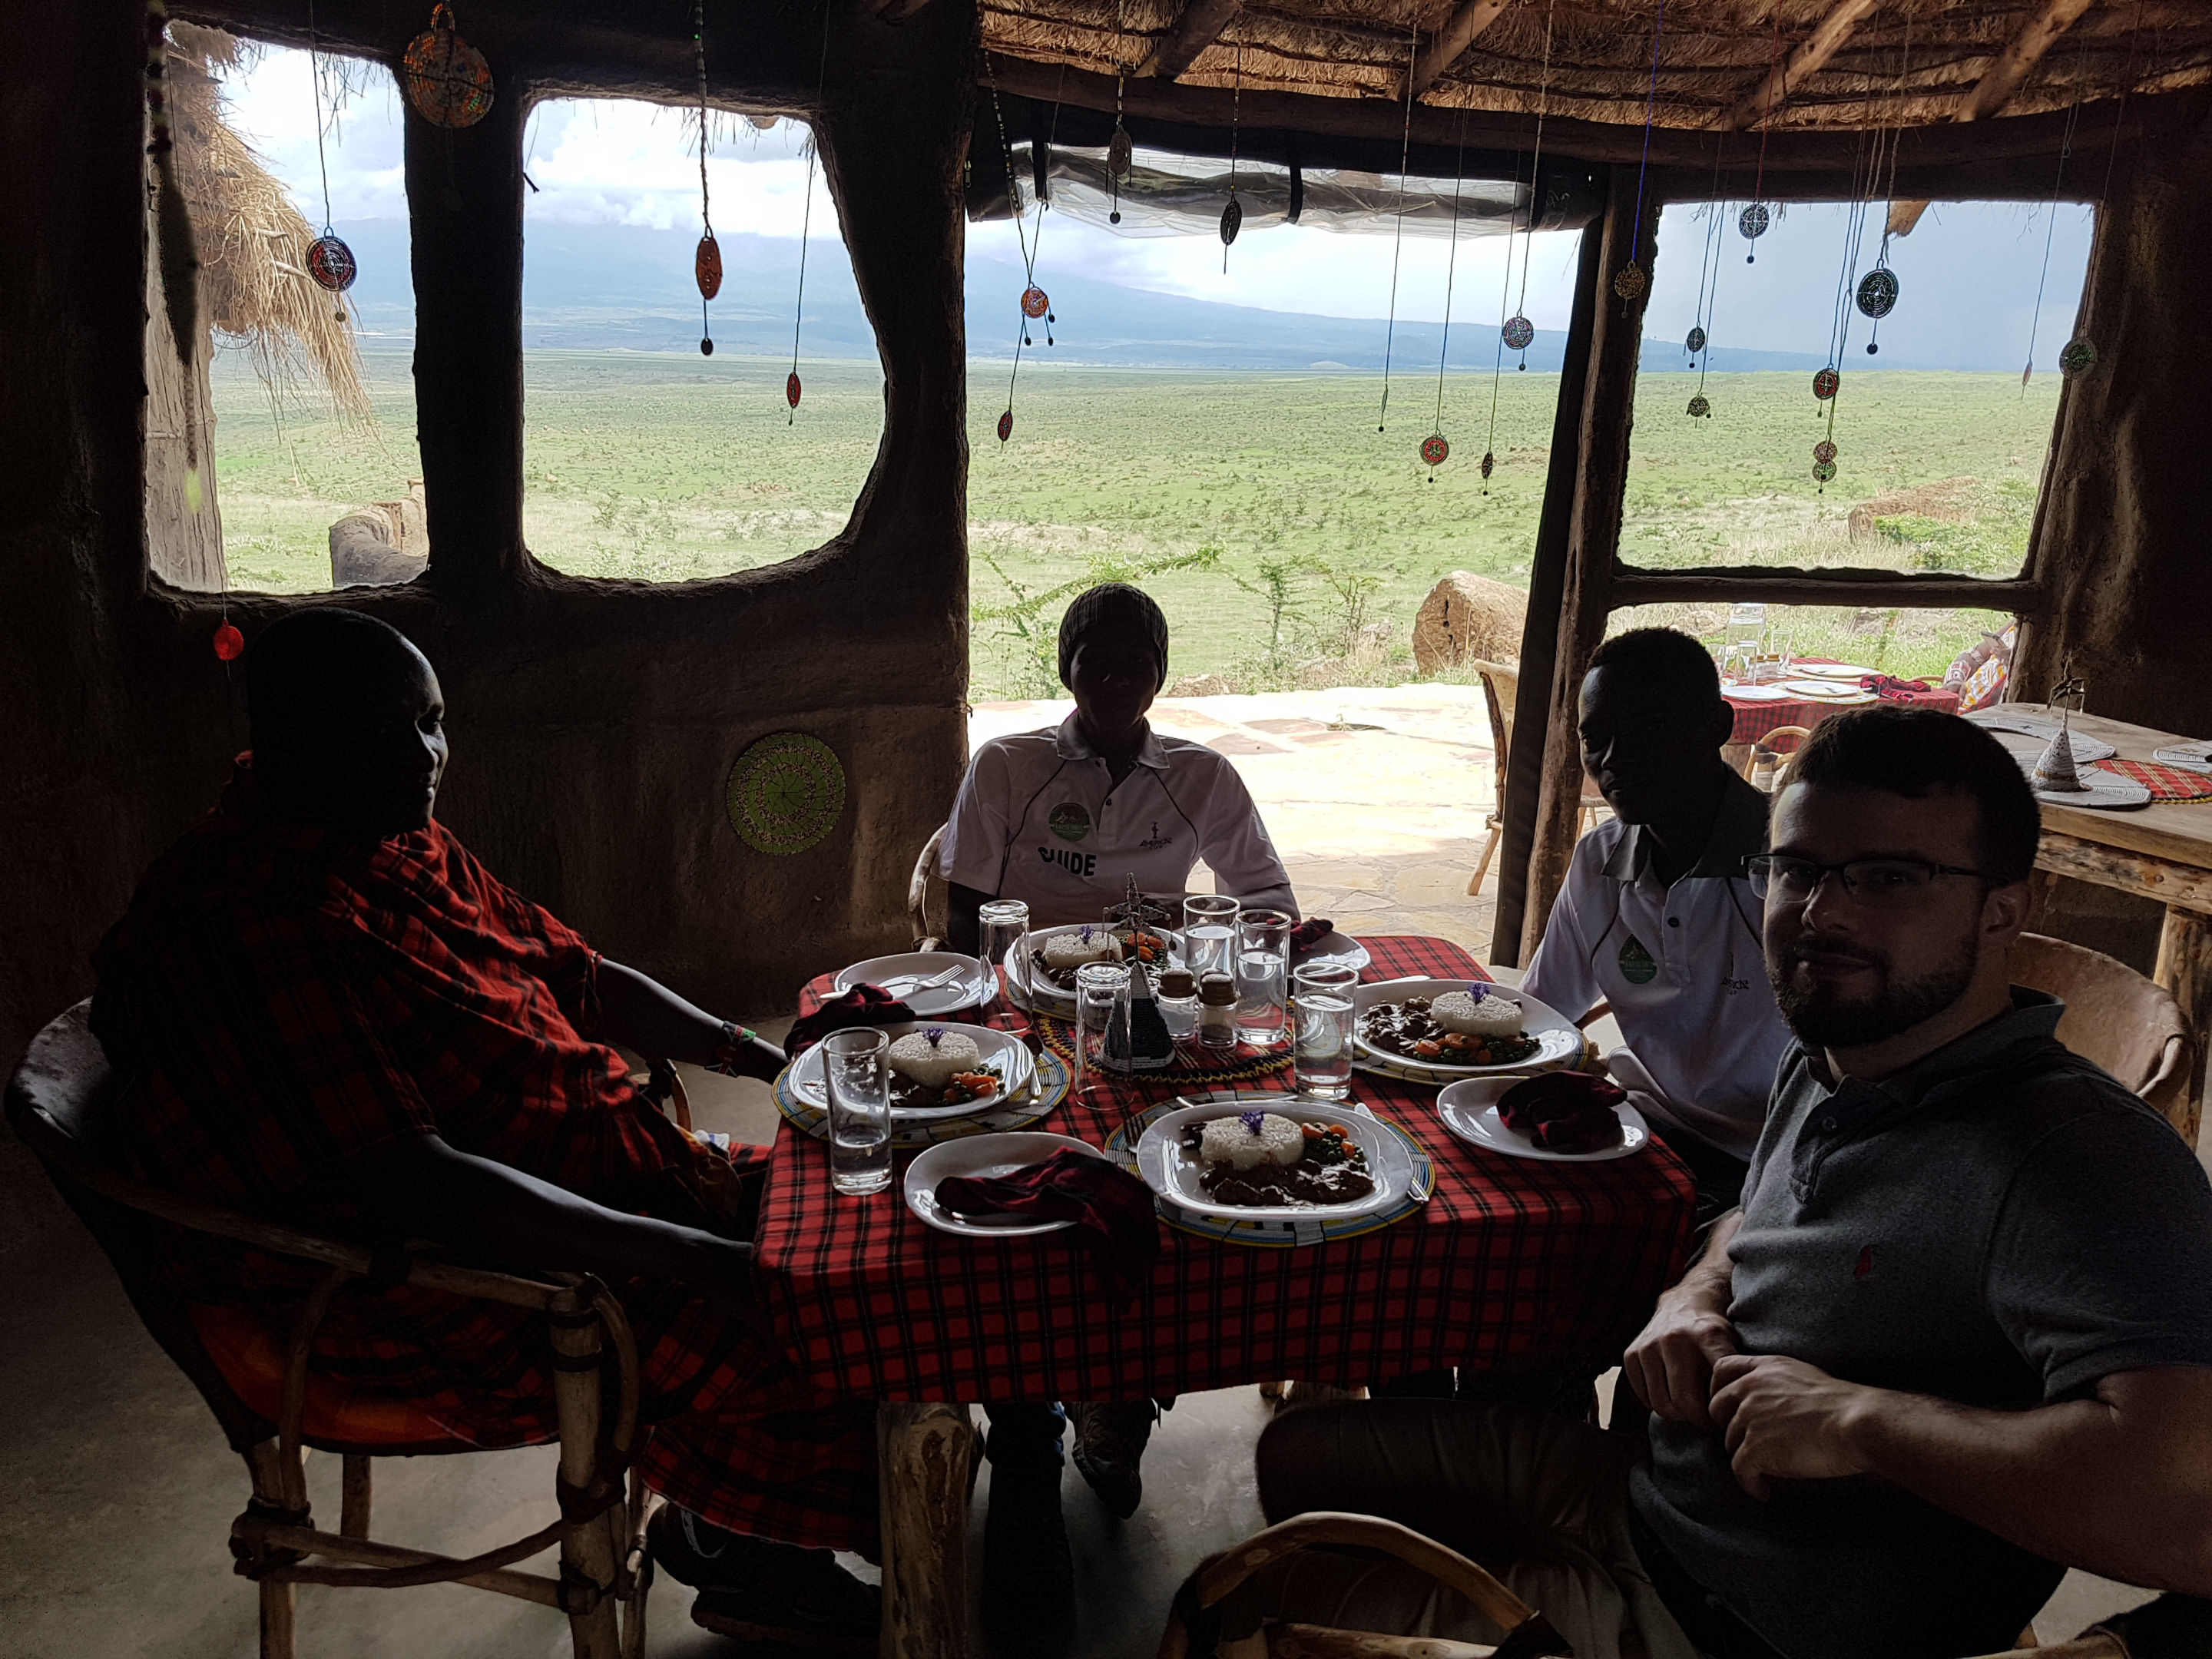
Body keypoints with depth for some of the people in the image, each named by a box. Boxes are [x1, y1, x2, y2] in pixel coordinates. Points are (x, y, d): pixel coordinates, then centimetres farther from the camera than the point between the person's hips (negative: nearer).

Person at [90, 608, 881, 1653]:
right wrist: (690, 1257, -31)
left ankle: (729, 1530, 17)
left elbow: (576, 974, 18)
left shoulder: (407, 847, 8)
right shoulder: (252, 927, -23)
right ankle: (728, 1541, 15)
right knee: (774, 1345, -19)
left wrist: (761, 1056, 9)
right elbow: (412, 1186, -30)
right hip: (431, 1287, -10)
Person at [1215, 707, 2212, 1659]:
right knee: (1300, 1454, 20)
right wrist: (1696, 1296, 0)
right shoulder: (1820, 1073, 2)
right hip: (1639, 1496, 8)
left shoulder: (2088, 1160, -27)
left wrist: (1857, 1417, -29)